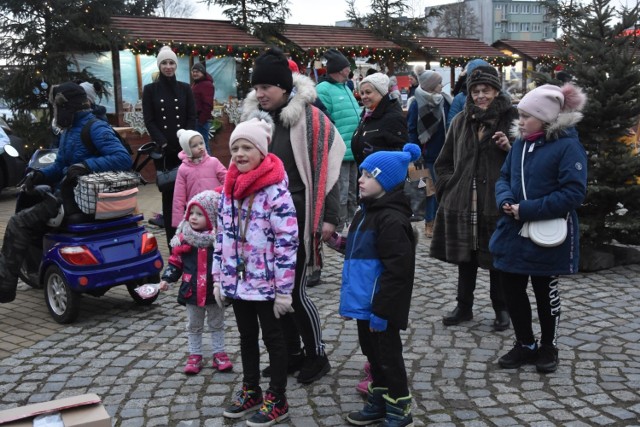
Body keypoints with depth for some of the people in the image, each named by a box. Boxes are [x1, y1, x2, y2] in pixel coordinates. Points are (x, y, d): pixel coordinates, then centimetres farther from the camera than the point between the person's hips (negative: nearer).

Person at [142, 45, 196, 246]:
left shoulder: (185, 88, 11)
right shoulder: (150, 89, 6)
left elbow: (192, 118, 6)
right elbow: (149, 120, 0)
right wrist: (162, 143, -12)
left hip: (185, 147, 1)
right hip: (163, 150, -1)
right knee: (168, 192, -3)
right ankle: (172, 241, 1)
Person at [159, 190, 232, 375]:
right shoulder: (183, 237, -4)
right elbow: (175, 261, 3)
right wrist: (167, 278, -5)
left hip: (214, 290, -2)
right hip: (191, 290, 2)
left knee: (216, 324, 16)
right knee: (193, 326, 16)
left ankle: (219, 354, 29)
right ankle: (194, 356, 28)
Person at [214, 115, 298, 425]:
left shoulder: (275, 190, -18)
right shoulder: (230, 188, 5)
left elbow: (287, 242, -19)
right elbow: (221, 235, 11)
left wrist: (283, 289, -18)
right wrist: (218, 278, 10)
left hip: (266, 282, -7)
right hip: (237, 281, 7)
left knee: (272, 337, 9)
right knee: (247, 336, 20)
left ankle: (277, 401, 23)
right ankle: (251, 391, 37)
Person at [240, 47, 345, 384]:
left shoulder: (308, 117, -12)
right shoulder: (254, 116, 6)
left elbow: (325, 169, -13)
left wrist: (329, 216, -15)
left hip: (297, 217, -6)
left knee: (294, 290, -2)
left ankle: (317, 355, 18)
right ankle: (292, 353, 29)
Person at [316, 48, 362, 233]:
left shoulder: (345, 88, 18)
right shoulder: (324, 90, -14)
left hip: (353, 151, 10)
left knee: (352, 193, 18)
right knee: (340, 195, -4)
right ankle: (339, 230, 5)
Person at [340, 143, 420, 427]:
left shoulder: (392, 220, -20)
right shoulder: (365, 212, 11)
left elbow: (397, 271, -23)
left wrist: (381, 310, -21)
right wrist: (349, 298, 20)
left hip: (381, 306, -9)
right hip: (363, 303, 9)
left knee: (388, 356, 4)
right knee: (371, 353, 19)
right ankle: (379, 403, 35)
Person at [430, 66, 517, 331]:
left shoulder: (511, 120, -4)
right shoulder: (461, 121, 8)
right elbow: (443, 162, 16)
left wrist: (510, 148, -19)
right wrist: (449, 185, 4)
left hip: (497, 204, -3)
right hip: (462, 203, 4)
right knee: (465, 257, 14)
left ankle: (501, 309, 25)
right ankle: (464, 307, 28)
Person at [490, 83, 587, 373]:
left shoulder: (568, 146, -16)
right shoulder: (520, 143, 6)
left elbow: (573, 194, -22)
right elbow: (504, 177, 12)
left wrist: (527, 209, -24)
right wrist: (505, 200, -12)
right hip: (514, 232, 6)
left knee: (545, 294, 11)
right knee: (512, 291, 12)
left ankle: (548, 347, 31)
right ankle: (525, 345, 30)